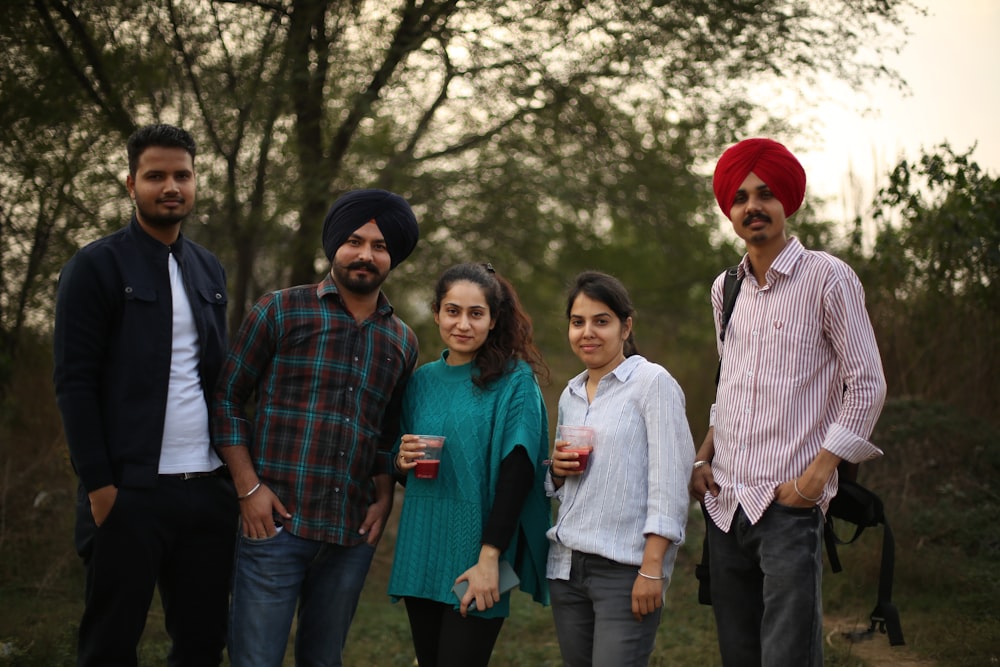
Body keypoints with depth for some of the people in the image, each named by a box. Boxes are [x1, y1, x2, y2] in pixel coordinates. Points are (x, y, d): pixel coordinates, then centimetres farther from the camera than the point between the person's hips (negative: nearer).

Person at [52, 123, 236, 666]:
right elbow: (74, 383, -8)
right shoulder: (95, 267, -3)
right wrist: (99, 483, -14)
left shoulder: (209, 269, 15)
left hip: (208, 489, 5)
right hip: (128, 493, -5)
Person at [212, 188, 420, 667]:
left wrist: (384, 499, 7)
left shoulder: (401, 341, 13)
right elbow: (228, 398, 1)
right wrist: (249, 488, -8)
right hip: (277, 522, -4)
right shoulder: (280, 311, 1)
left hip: (352, 536, 4)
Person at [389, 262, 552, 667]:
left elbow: (518, 473, -11)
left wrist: (489, 558, -17)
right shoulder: (423, 380, 10)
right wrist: (403, 462, -5)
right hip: (422, 553, 5)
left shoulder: (514, 381, -5)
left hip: (476, 557, -5)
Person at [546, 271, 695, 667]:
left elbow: (668, 482, -11)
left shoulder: (653, 383, -6)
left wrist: (652, 568, -17)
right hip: (566, 562, 7)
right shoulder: (570, 395, 15)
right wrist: (558, 471, 1)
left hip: (624, 568, -6)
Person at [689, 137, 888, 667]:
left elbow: (867, 385, -6)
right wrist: (704, 459, 11)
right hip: (725, 504, 6)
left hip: (789, 504, -6)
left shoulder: (827, 277, -4)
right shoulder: (725, 289, 15)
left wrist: (817, 474, -12)